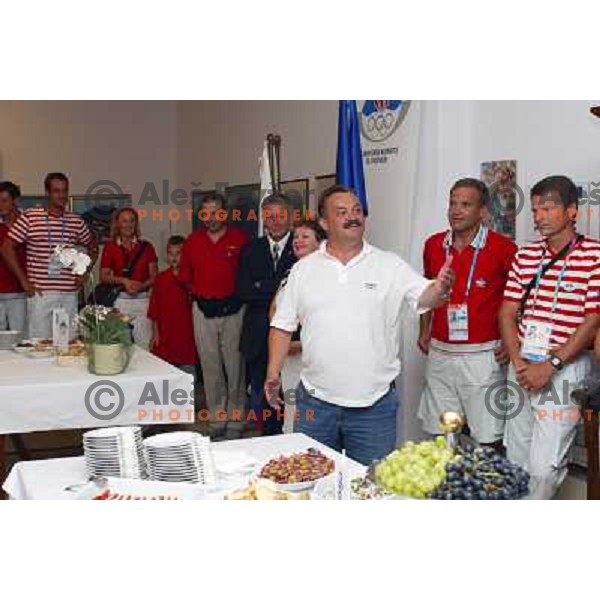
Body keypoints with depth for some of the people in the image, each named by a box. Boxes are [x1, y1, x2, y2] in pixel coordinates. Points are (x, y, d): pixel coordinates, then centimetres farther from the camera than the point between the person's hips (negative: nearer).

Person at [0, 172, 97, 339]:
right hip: (40, 294, -3)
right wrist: (24, 281, -3)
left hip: (70, 294, 3)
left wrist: (85, 274, 11)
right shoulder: (29, 217, 0)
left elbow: (92, 247, 24)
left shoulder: (77, 221, 9)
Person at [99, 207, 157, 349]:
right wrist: (123, 280, -10)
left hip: (143, 299, 1)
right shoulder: (110, 247, 7)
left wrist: (142, 285, -12)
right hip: (120, 300, -1)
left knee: (144, 345, -5)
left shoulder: (146, 246, 10)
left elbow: (154, 276, 8)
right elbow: (103, 276, 6)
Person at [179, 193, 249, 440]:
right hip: (203, 311, 3)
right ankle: (217, 422, 18)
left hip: (233, 309, -3)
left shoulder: (240, 238, -3)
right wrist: (202, 293, 7)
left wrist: (239, 294, -4)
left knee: (235, 367, 2)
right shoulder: (193, 241, 7)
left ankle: (235, 422, 12)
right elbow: (185, 277, 14)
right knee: (210, 369, 8)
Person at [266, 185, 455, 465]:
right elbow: (283, 324, 7)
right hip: (316, 399, 2)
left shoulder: (390, 265, 0)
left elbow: (423, 297, -10)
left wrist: (439, 290, -33)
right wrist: (273, 372, 0)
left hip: (374, 402, -1)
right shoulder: (304, 269, 5)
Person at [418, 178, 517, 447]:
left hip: (482, 355, -4)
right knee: (440, 434, 12)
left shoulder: (503, 248, -8)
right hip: (440, 353, 5)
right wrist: (424, 330, 18)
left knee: (488, 439, 0)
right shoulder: (434, 245, 7)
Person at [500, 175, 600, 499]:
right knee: (516, 459, 13)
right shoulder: (525, 254, 9)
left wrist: (550, 366, -13)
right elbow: (507, 313, 8)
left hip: (565, 368, -5)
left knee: (544, 466, -7)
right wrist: (519, 363, -5)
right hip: (522, 366, 5)